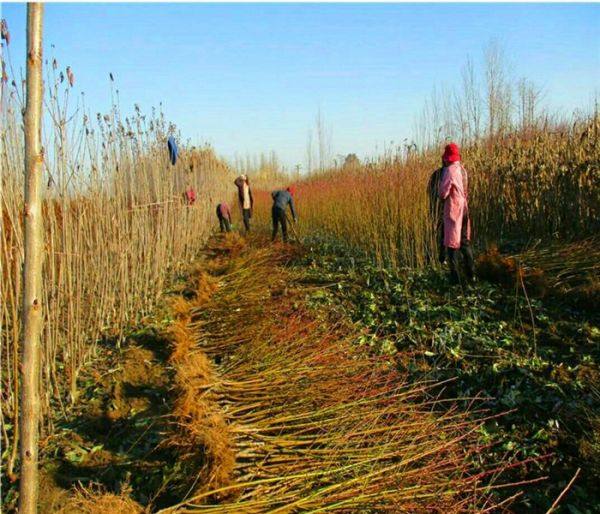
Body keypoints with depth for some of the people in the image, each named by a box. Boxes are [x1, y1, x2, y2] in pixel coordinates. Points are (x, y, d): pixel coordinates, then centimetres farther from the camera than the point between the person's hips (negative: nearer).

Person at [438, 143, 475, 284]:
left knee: (452, 243, -2)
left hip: (452, 209, -7)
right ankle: (471, 274, 19)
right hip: (464, 207, 8)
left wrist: (442, 195, 6)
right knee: (465, 241, 15)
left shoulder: (449, 170, -16)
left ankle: (455, 278, -1)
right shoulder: (463, 169, 8)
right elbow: (465, 190, 13)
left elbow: (443, 193, -14)